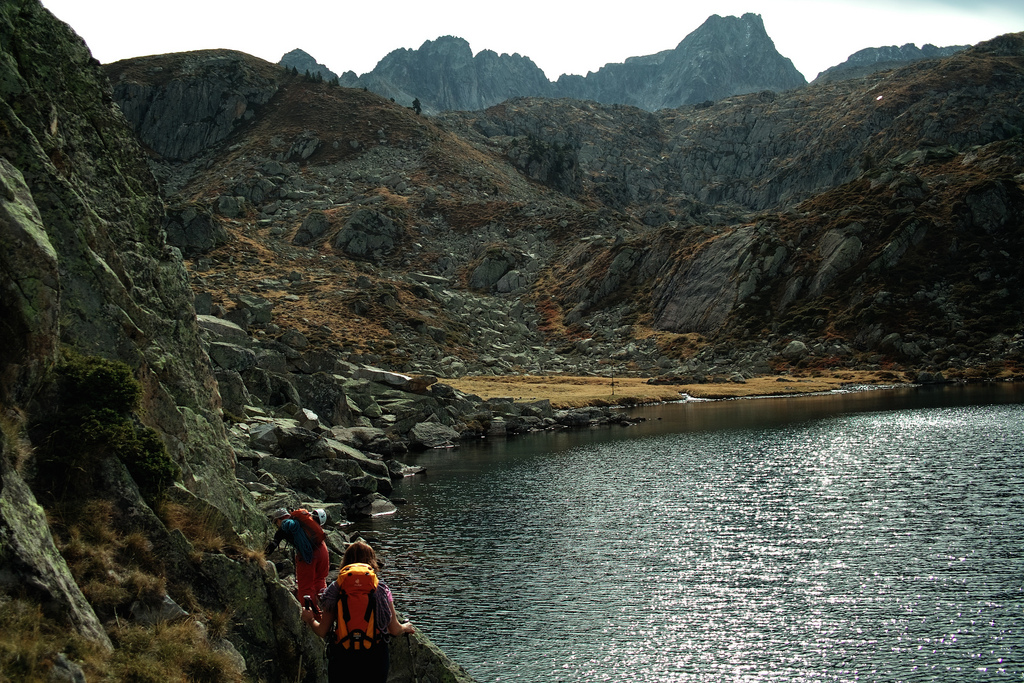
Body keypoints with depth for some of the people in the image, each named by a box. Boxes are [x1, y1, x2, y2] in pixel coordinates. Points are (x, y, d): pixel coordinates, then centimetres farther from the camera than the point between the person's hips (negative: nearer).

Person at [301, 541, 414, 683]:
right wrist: (406, 627, 24)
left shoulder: (335, 589, -4)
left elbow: (322, 632, -1)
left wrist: (310, 620, 20)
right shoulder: (381, 589, -4)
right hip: (375, 659, 0)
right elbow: (395, 630, 0)